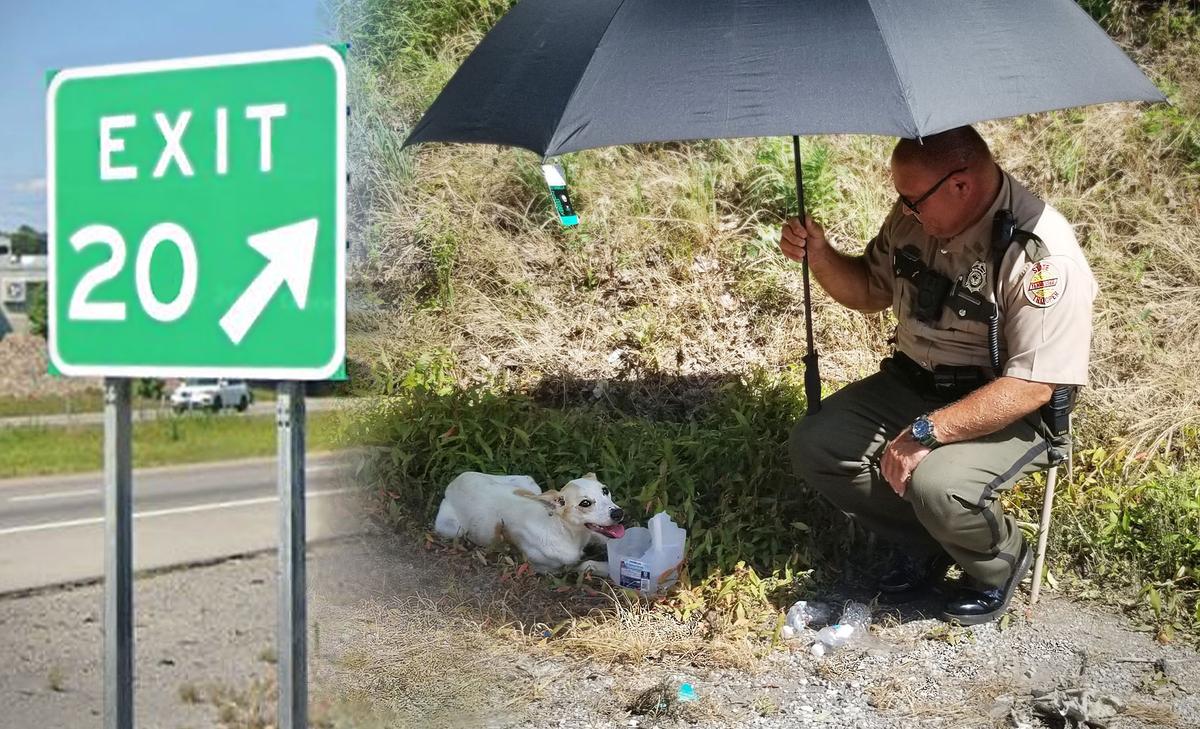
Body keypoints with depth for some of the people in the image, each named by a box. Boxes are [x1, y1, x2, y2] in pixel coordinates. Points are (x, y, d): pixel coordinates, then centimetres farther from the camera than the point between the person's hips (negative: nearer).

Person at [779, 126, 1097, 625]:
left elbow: (1031, 386, -27)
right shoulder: (914, 217, -4)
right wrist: (819, 255, -8)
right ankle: (924, 545, 11)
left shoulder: (1042, 253, -26)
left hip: (1008, 411, -7)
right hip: (910, 383, 7)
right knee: (813, 447, -9)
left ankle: (1000, 565, 3)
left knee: (936, 485, -33)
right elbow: (871, 292, 13)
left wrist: (926, 432, -30)